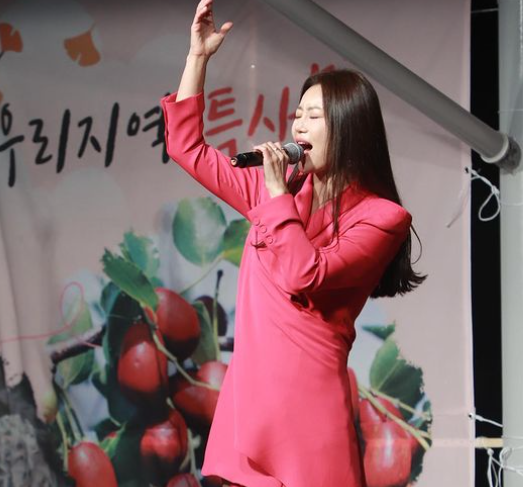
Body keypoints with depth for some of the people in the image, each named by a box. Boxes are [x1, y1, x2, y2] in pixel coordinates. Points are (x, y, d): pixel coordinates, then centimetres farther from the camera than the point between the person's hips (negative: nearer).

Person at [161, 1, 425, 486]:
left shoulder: (381, 217, -4)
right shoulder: (273, 187, 13)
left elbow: (303, 277, -17)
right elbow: (187, 147, 19)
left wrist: (278, 192, -10)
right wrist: (198, 57, 14)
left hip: (308, 396, -5)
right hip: (245, 392, 5)